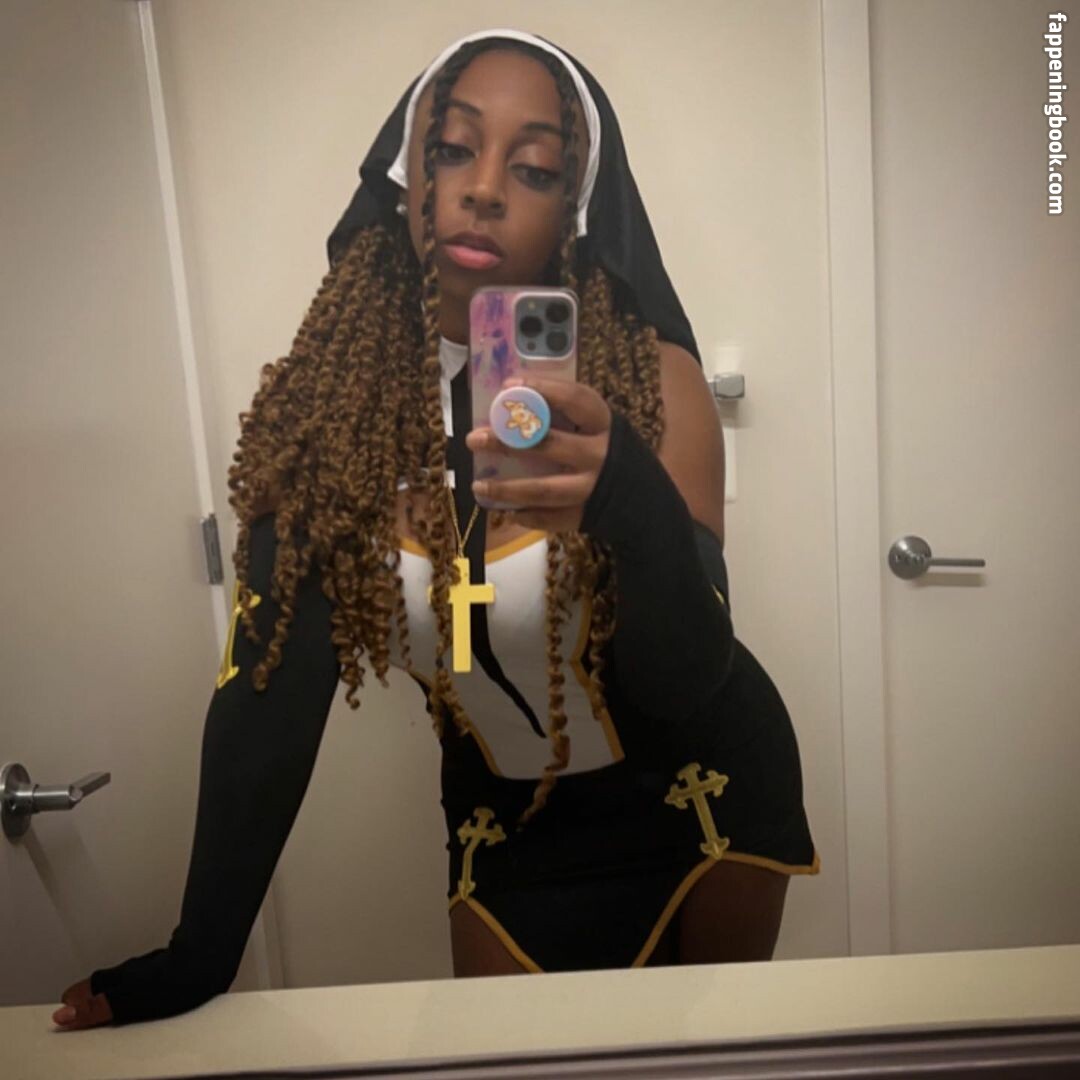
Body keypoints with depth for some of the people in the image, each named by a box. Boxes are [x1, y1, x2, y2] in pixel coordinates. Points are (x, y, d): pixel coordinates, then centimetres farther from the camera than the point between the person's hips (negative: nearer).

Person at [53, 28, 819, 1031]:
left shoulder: (651, 381, -22)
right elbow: (268, 686, -16)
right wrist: (197, 956, -17)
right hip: (504, 826, 1)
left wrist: (626, 498, -47)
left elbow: (687, 679, -28)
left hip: (698, 791, 0)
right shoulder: (323, 397, -17)